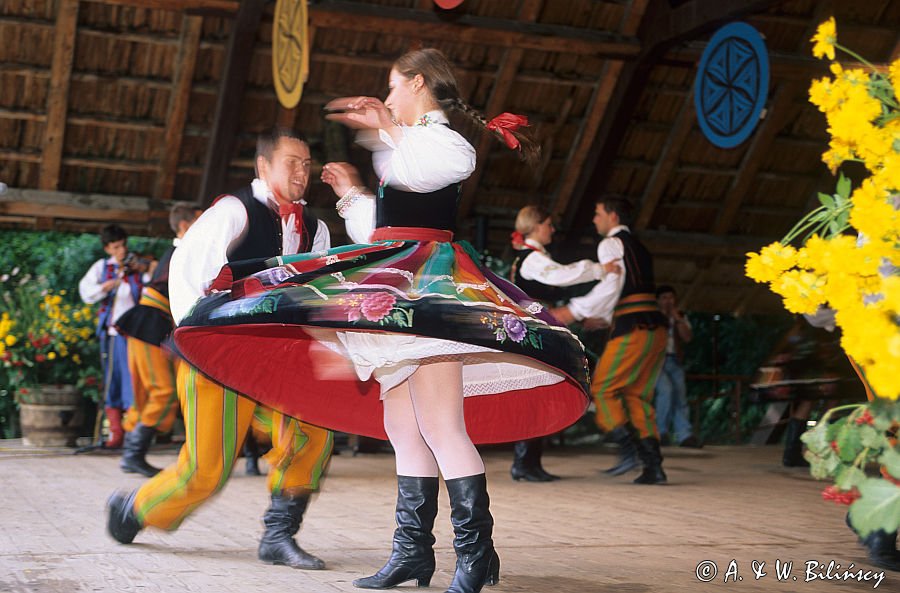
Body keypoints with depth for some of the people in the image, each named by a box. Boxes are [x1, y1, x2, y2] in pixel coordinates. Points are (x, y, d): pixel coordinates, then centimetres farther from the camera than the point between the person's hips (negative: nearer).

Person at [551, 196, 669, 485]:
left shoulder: (611, 244, -2)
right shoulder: (638, 247, 25)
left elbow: (610, 286, -16)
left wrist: (574, 311, -12)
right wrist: (603, 317, 32)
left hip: (633, 329, -8)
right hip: (655, 327, 8)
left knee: (603, 388, -1)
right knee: (638, 396, 10)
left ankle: (628, 449, -12)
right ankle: (653, 466, 3)